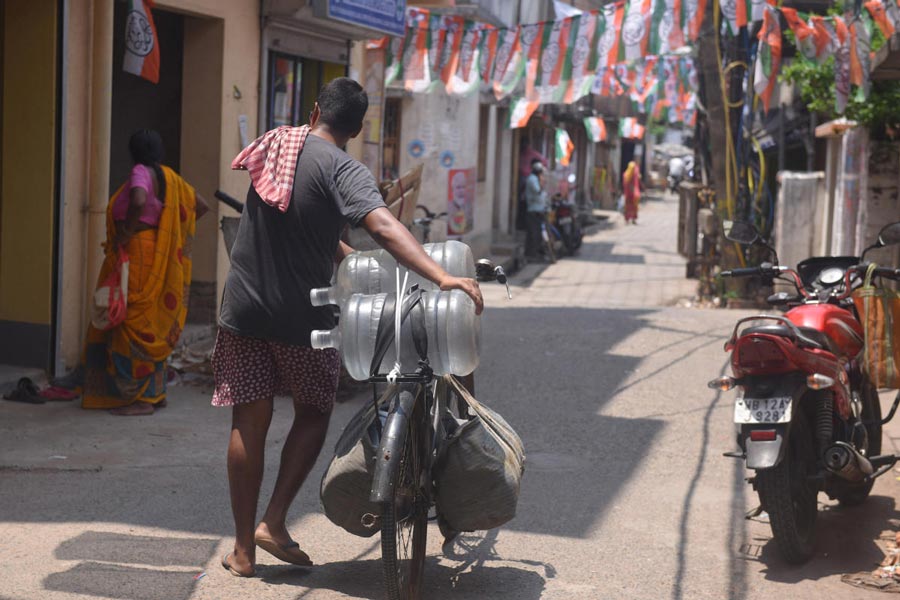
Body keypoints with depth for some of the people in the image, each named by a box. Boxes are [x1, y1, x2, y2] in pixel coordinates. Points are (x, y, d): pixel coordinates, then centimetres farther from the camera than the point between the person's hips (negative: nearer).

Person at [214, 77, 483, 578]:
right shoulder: (343, 170, -14)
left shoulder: (274, 147, 7)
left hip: (244, 310, 4)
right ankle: (275, 522, 8)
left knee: (249, 425, 10)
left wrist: (349, 257, 17)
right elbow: (383, 227, -30)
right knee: (314, 413, 18)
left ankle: (244, 549, 14)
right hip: (302, 316, -4)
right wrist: (442, 277, -39)